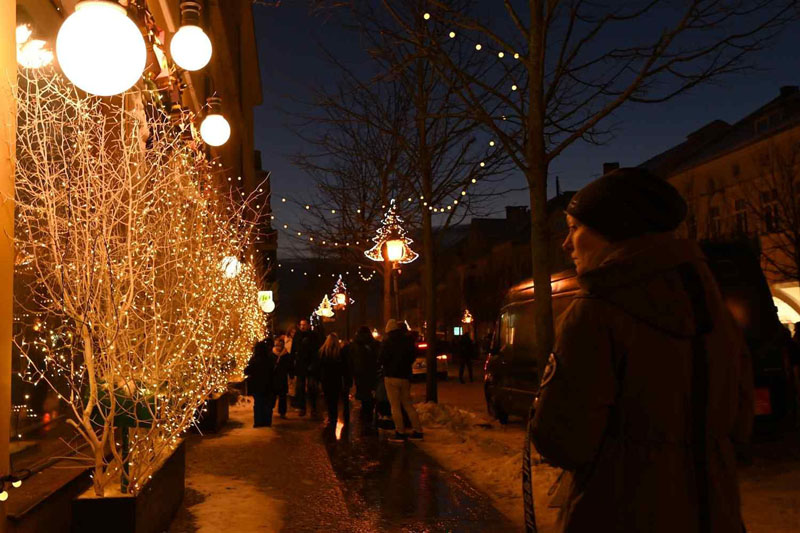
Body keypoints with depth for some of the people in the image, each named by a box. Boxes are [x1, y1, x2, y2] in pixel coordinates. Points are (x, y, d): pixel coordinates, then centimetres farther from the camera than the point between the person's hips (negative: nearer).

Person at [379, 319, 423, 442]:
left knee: (395, 406, -1)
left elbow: (382, 359, -8)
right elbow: (413, 356, 14)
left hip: (392, 377, -5)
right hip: (405, 376, 5)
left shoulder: (387, 342, -10)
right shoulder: (408, 340, 5)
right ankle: (417, 431, 11)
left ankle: (400, 433, -2)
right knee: (408, 404, 13)